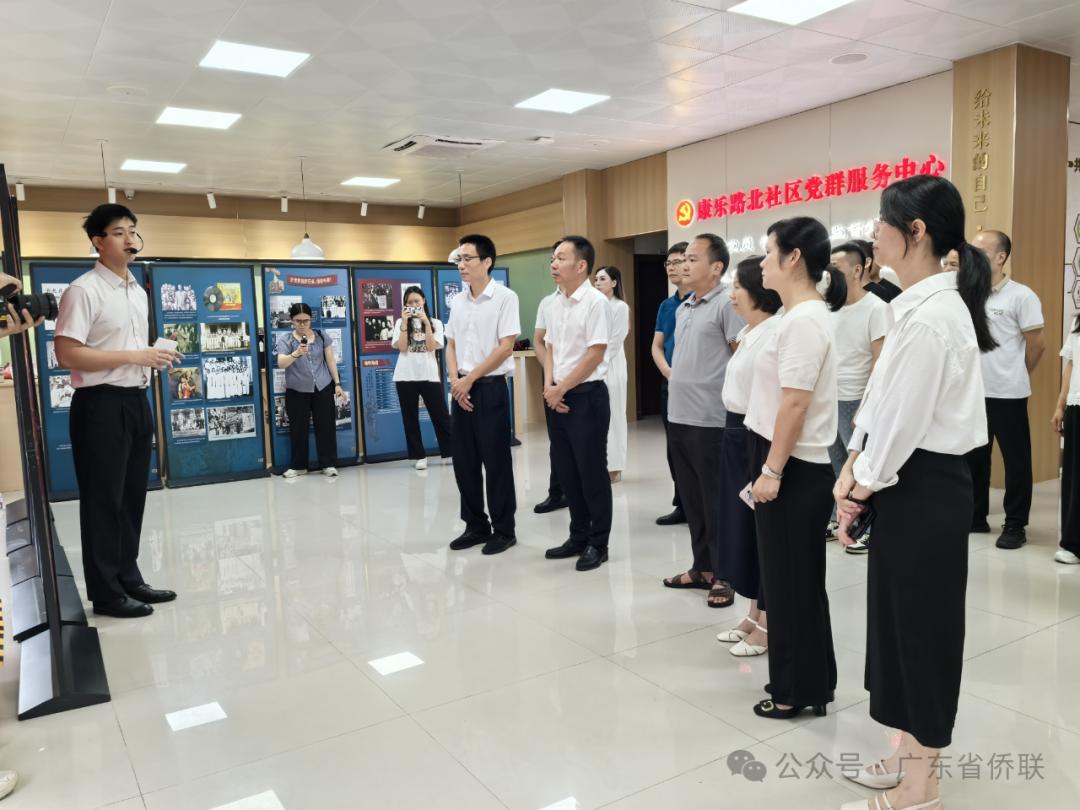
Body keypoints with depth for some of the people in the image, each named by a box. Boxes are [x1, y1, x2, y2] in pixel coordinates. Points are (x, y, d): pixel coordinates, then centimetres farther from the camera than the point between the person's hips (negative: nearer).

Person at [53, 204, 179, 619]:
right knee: (103, 500, 0)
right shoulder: (83, 290, -12)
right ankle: (106, 592, 11)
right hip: (101, 404, -8)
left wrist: (157, 357, 6)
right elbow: (66, 354, -19)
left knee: (133, 495, 14)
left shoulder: (139, 292, 15)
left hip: (136, 401, 8)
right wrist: (134, 356, -20)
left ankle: (129, 578, 26)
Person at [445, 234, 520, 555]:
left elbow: (506, 347, -13)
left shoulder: (504, 297, -8)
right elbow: (450, 345, 13)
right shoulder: (458, 301, 11)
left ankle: (504, 530, 13)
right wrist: (454, 380, -4)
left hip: (490, 387, -6)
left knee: (496, 461, 0)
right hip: (461, 389, 6)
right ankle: (476, 526, 23)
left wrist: (470, 379, -12)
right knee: (464, 460, 9)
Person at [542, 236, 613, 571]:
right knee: (567, 471, 13)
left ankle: (598, 543, 14)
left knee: (592, 473, 1)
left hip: (587, 396, -8)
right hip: (559, 398, 8)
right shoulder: (556, 303, 11)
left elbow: (595, 354, -16)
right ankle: (579, 537, 26)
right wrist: (548, 387, -2)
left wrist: (560, 389, -12)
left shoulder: (596, 301, -12)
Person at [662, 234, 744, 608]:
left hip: (710, 419, -8)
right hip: (678, 416, 8)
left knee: (716, 501, 2)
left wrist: (726, 398, -11)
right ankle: (702, 567, 27)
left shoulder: (726, 304, -10)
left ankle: (723, 575, 14)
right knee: (691, 499, 15)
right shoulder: (683, 308, 15)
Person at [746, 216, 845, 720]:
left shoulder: (804, 320, -18)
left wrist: (772, 471, -21)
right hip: (782, 464, 10)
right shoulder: (798, 316, 13)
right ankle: (805, 681, 30)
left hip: (794, 470, -10)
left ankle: (799, 689, 17)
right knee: (787, 578, 17)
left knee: (793, 581, 2)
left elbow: (796, 403, -23)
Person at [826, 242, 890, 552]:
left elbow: (881, 363, -13)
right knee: (834, 466, 14)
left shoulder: (876, 308, -11)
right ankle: (836, 520, 26)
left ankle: (868, 528, 14)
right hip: (828, 400, 6)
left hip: (855, 402, -6)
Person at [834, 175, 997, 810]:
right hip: (909, 482, 9)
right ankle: (913, 753, 38)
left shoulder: (932, 316, -22)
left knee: (921, 623, 5)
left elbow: (905, 420, -20)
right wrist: (853, 470, 6)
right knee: (901, 618, 19)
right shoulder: (920, 305, 9)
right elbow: (883, 400, 12)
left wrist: (862, 491, -8)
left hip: (924, 489, -9)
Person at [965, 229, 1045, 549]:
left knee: (1015, 461, 4)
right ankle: (975, 516, 26)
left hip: (1007, 394, -5)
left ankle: (1015, 525, 14)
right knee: (973, 457, 13)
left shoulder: (1021, 296, -8)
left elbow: (1037, 344, -4)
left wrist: (1014, 376, 5)